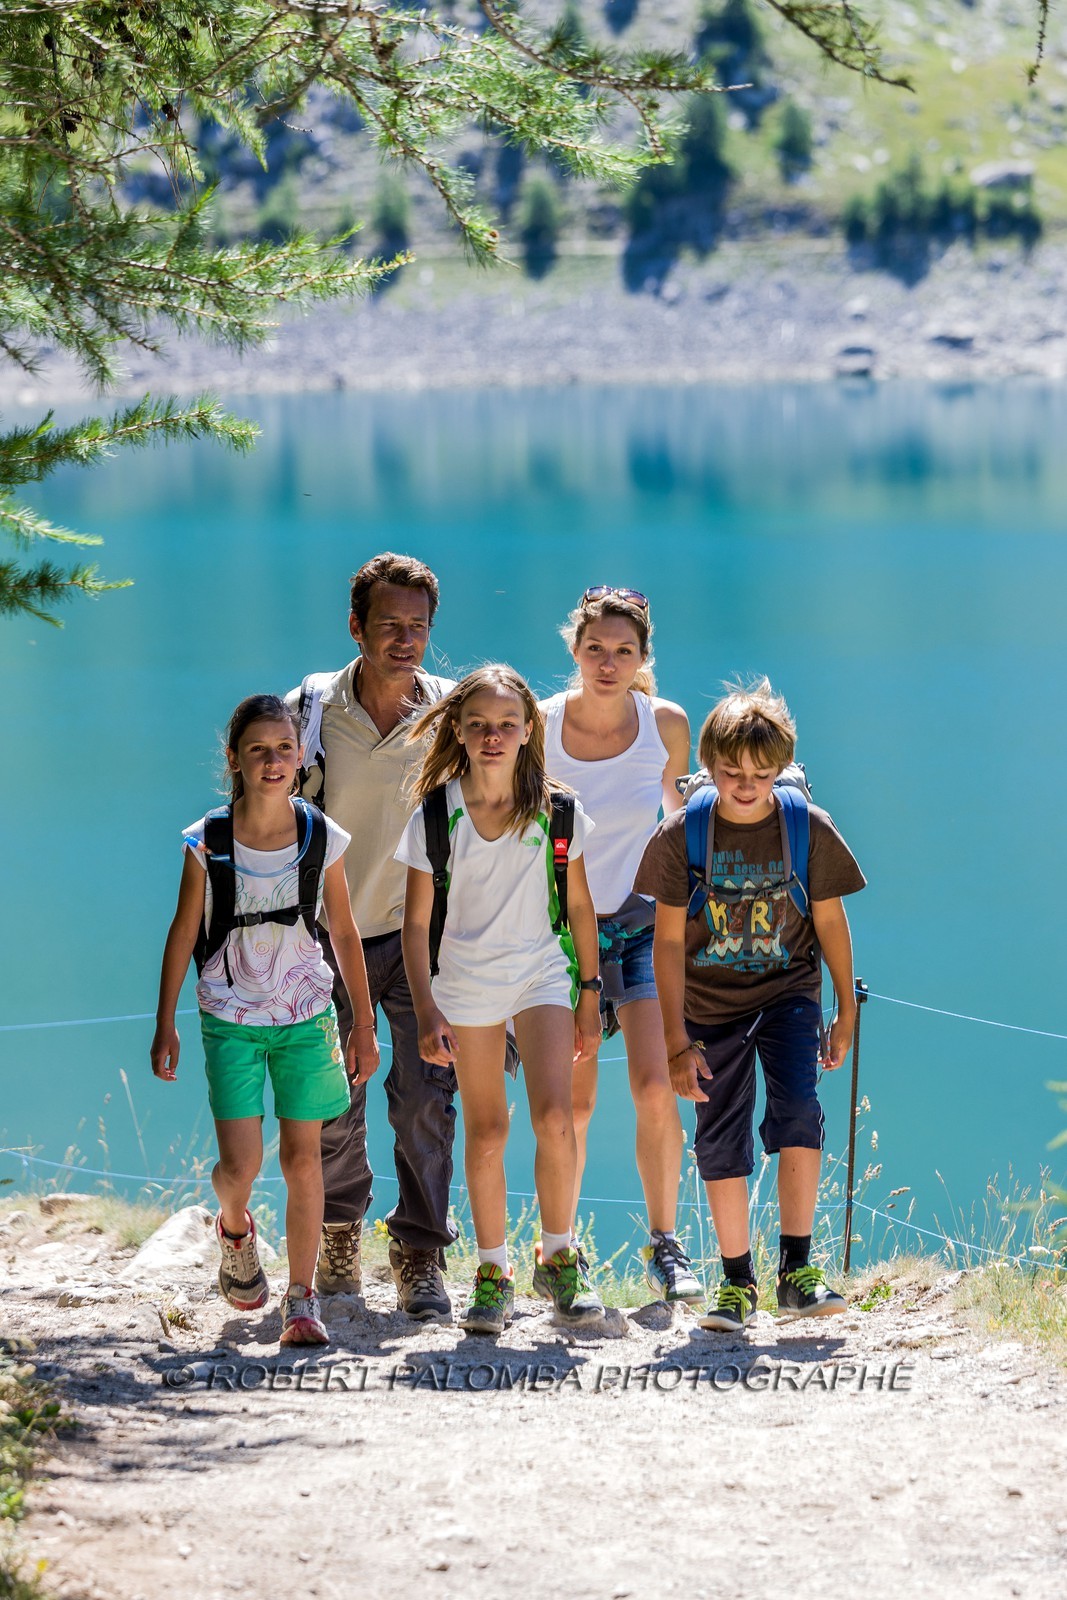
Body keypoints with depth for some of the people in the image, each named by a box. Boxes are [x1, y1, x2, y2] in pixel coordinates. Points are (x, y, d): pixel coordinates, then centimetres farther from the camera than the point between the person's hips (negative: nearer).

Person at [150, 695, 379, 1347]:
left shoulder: (324, 840, -4)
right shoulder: (208, 842, -8)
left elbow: (346, 934, 6)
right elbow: (184, 933, 1)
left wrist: (365, 1024, 8)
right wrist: (165, 1025, 3)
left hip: (306, 1019, 1)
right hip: (232, 1020, -1)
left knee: (303, 1157, 1)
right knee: (240, 1164, -8)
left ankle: (302, 1299, 9)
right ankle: (235, 1227, 28)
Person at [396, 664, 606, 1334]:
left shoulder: (556, 811, -4)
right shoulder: (436, 817, -7)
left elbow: (580, 906, 6)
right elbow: (417, 922, -4)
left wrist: (590, 991, 6)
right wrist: (427, 1012, -10)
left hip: (542, 975, 0)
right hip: (466, 981, 0)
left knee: (554, 1118, -15)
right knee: (486, 1134, 3)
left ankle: (559, 1259, 1)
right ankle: (493, 1271, 16)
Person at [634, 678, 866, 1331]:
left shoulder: (809, 828, -10)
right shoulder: (681, 836, -11)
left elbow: (829, 920, 3)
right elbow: (669, 941, -7)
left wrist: (847, 1010, 8)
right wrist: (678, 1041, -9)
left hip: (788, 994, -1)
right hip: (712, 1005, 1)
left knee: (799, 1108, -22)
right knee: (721, 1141, 3)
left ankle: (797, 1271, -17)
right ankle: (737, 1283, 17)